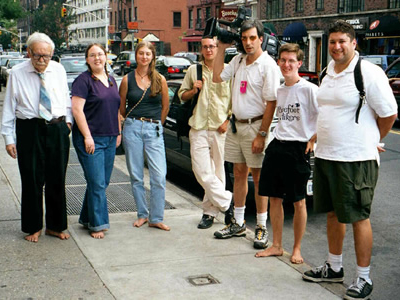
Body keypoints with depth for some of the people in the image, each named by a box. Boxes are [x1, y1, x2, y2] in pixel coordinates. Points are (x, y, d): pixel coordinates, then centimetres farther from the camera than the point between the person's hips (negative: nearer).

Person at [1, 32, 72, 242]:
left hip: (58, 130, 3)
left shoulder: (59, 70, 5)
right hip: (29, 130, -2)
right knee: (32, 181, 3)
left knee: (57, 180, 9)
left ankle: (55, 226, 24)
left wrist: (68, 120, 5)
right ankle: (33, 227, 20)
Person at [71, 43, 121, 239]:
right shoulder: (83, 80, -7)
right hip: (90, 139, -7)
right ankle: (97, 225, 3)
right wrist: (87, 136, -18)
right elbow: (77, 109, -14)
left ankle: (87, 218, 24)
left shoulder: (111, 80, 15)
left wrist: (118, 133, 15)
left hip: (110, 139, 7)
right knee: (97, 183, -6)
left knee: (102, 183, 11)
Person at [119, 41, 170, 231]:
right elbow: (121, 107, 13)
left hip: (154, 130, 0)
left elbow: (165, 106, 13)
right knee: (136, 176, 5)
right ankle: (142, 214, 19)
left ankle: (156, 218, 2)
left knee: (159, 176, -8)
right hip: (132, 129, 1)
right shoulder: (127, 79, 4)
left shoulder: (160, 80, 4)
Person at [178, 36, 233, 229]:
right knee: (202, 172, -8)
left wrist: (228, 121, -9)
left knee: (217, 172, 3)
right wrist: (193, 91, -2)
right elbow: (182, 95, 19)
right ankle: (227, 202, 4)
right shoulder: (193, 70, 13)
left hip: (220, 128, -2)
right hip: (198, 128, 2)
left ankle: (210, 211, 13)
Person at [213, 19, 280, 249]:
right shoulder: (238, 61, 9)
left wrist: (261, 135, -20)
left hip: (255, 126, -7)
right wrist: (222, 49, 6)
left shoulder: (268, 65, -13)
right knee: (239, 174, 13)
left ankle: (262, 227, 10)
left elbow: (271, 102, -16)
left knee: (258, 177, 0)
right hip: (236, 125, 7)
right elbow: (217, 78, 10)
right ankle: (239, 224, 23)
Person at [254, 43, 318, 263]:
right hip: (276, 146, 7)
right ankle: (276, 246, 22)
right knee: (274, 198, 10)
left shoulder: (309, 89, -10)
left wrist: (313, 140, -12)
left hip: (298, 148, -7)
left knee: (298, 202, 3)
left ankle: (297, 249, 16)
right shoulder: (278, 90, 12)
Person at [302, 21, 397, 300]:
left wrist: (371, 142, 3)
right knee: (333, 213, 18)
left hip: (356, 159, -8)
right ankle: (334, 268, 34)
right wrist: (323, 141, 16)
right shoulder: (329, 72, 11)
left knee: (359, 218, 1)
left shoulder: (369, 72, -12)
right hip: (325, 155, 8)